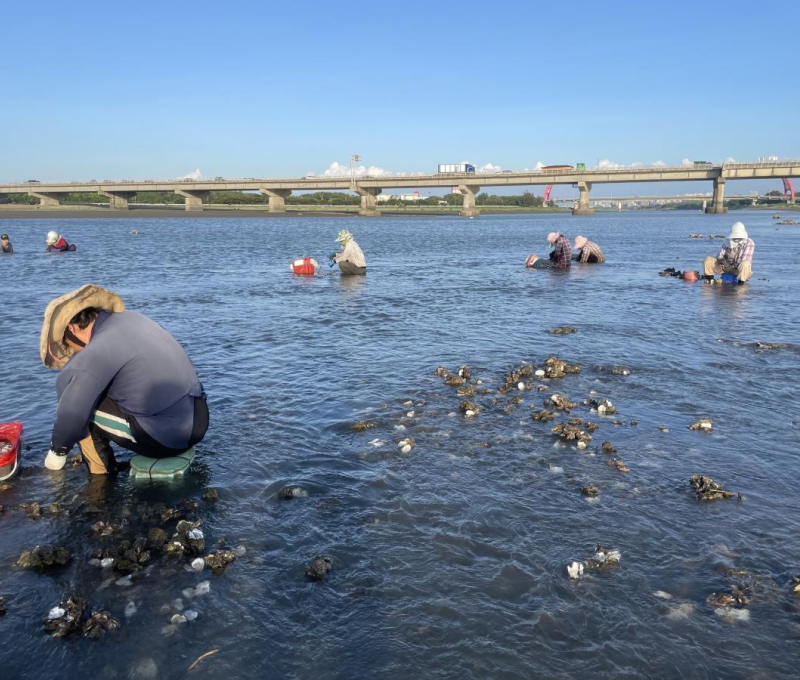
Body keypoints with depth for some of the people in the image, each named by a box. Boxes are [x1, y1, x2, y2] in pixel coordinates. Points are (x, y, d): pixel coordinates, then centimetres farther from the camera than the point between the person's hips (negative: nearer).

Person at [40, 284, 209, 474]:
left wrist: (57, 450, 2)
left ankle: (100, 473, 12)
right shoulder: (133, 318, 8)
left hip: (167, 439, -8)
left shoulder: (98, 350, -16)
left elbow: (71, 414, -16)